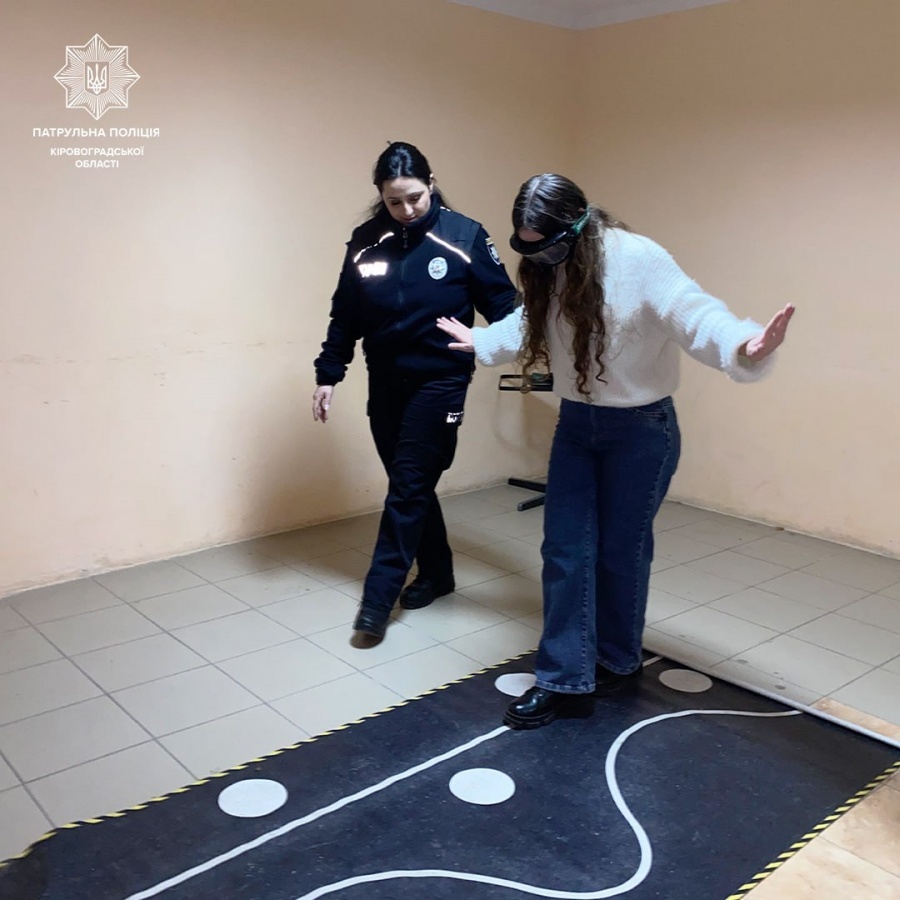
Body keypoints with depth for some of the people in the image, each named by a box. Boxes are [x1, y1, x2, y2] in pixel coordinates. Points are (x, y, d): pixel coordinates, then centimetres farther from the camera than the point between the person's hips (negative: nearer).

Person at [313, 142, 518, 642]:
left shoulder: (464, 236, -7)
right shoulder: (366, 243, 2)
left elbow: (501, 302, -4)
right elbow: (345, 316, 7)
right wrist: (328, 375, 5)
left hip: (440, 381, -4)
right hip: (385, 383, 4)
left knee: (409, 486, -5)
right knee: (410, 484, 11)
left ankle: (378, 596, 1)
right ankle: (436, 573, 29)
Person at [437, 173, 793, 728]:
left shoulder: (639, 260, -21)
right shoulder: (548, 270, 1)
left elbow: (695, 315, -32)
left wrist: (742, 347, -53)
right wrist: (480, 341, 35)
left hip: (641, 429, -6)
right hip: (575, 424, 6)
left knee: (622, 551, 7)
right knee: (565, 550, 3)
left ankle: (619, 663, 30)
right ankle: (565, 679, 12)